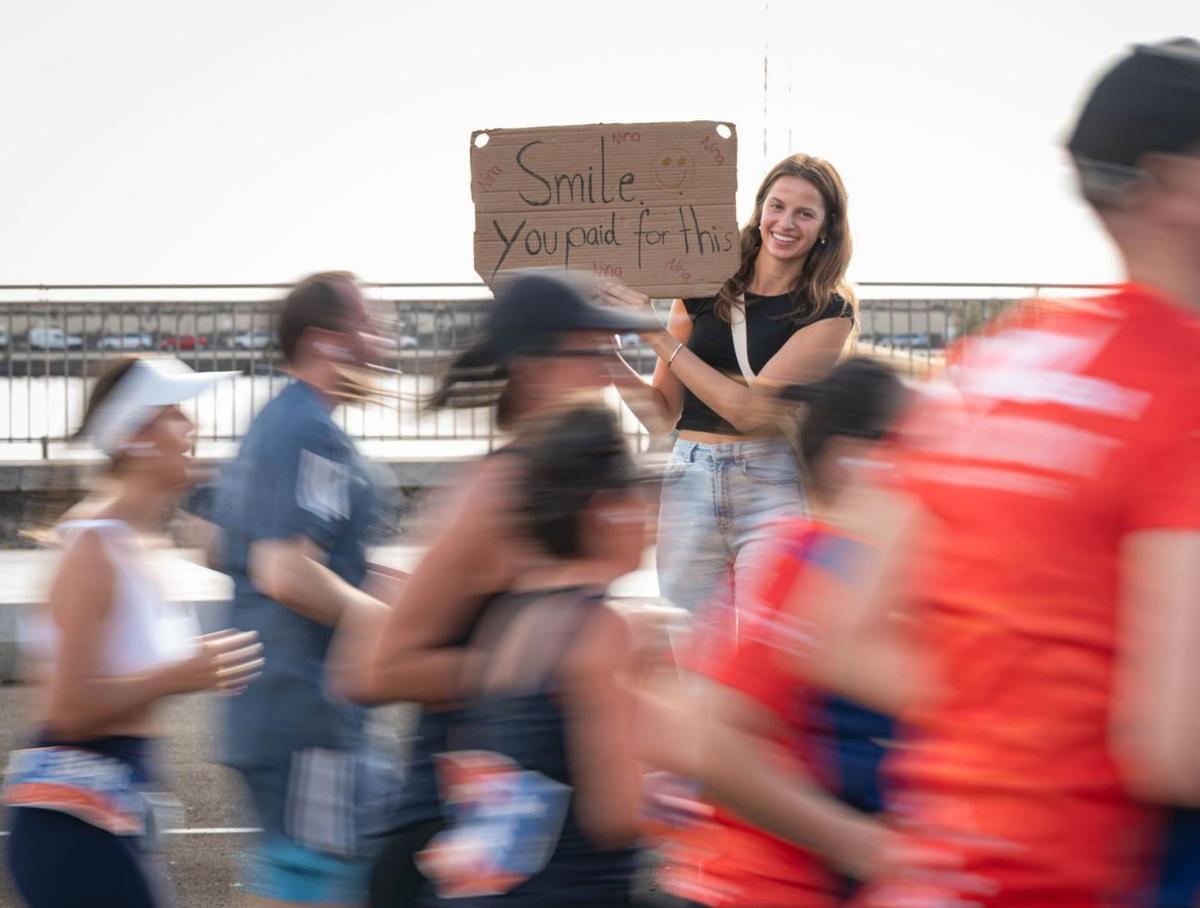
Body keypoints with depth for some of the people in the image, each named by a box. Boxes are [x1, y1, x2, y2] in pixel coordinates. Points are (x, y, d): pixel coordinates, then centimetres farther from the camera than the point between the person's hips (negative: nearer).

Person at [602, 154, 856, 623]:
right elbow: (663, 414, 12)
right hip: (691, 487, 3)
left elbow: (748, 408, -12)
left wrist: (657, 335, -12)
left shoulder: (828, 313, -1)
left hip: (775, 490, -3)